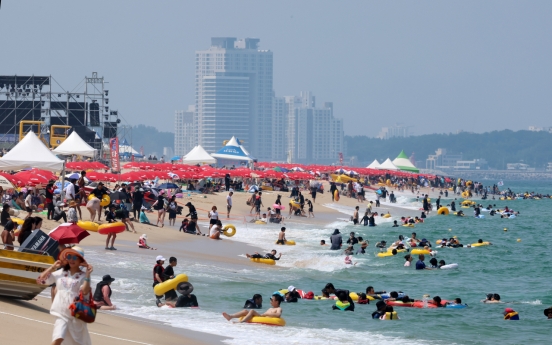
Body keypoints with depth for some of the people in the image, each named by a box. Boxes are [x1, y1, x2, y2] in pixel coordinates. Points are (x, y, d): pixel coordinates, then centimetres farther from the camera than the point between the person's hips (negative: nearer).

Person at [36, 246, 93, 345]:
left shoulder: (83, 276, -5)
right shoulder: (61, 273, 6)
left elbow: (85, 292, -22)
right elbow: (40, 280, 6)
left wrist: (88, 275, -22)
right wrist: (53, 267, 3)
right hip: (62, 314, 2)